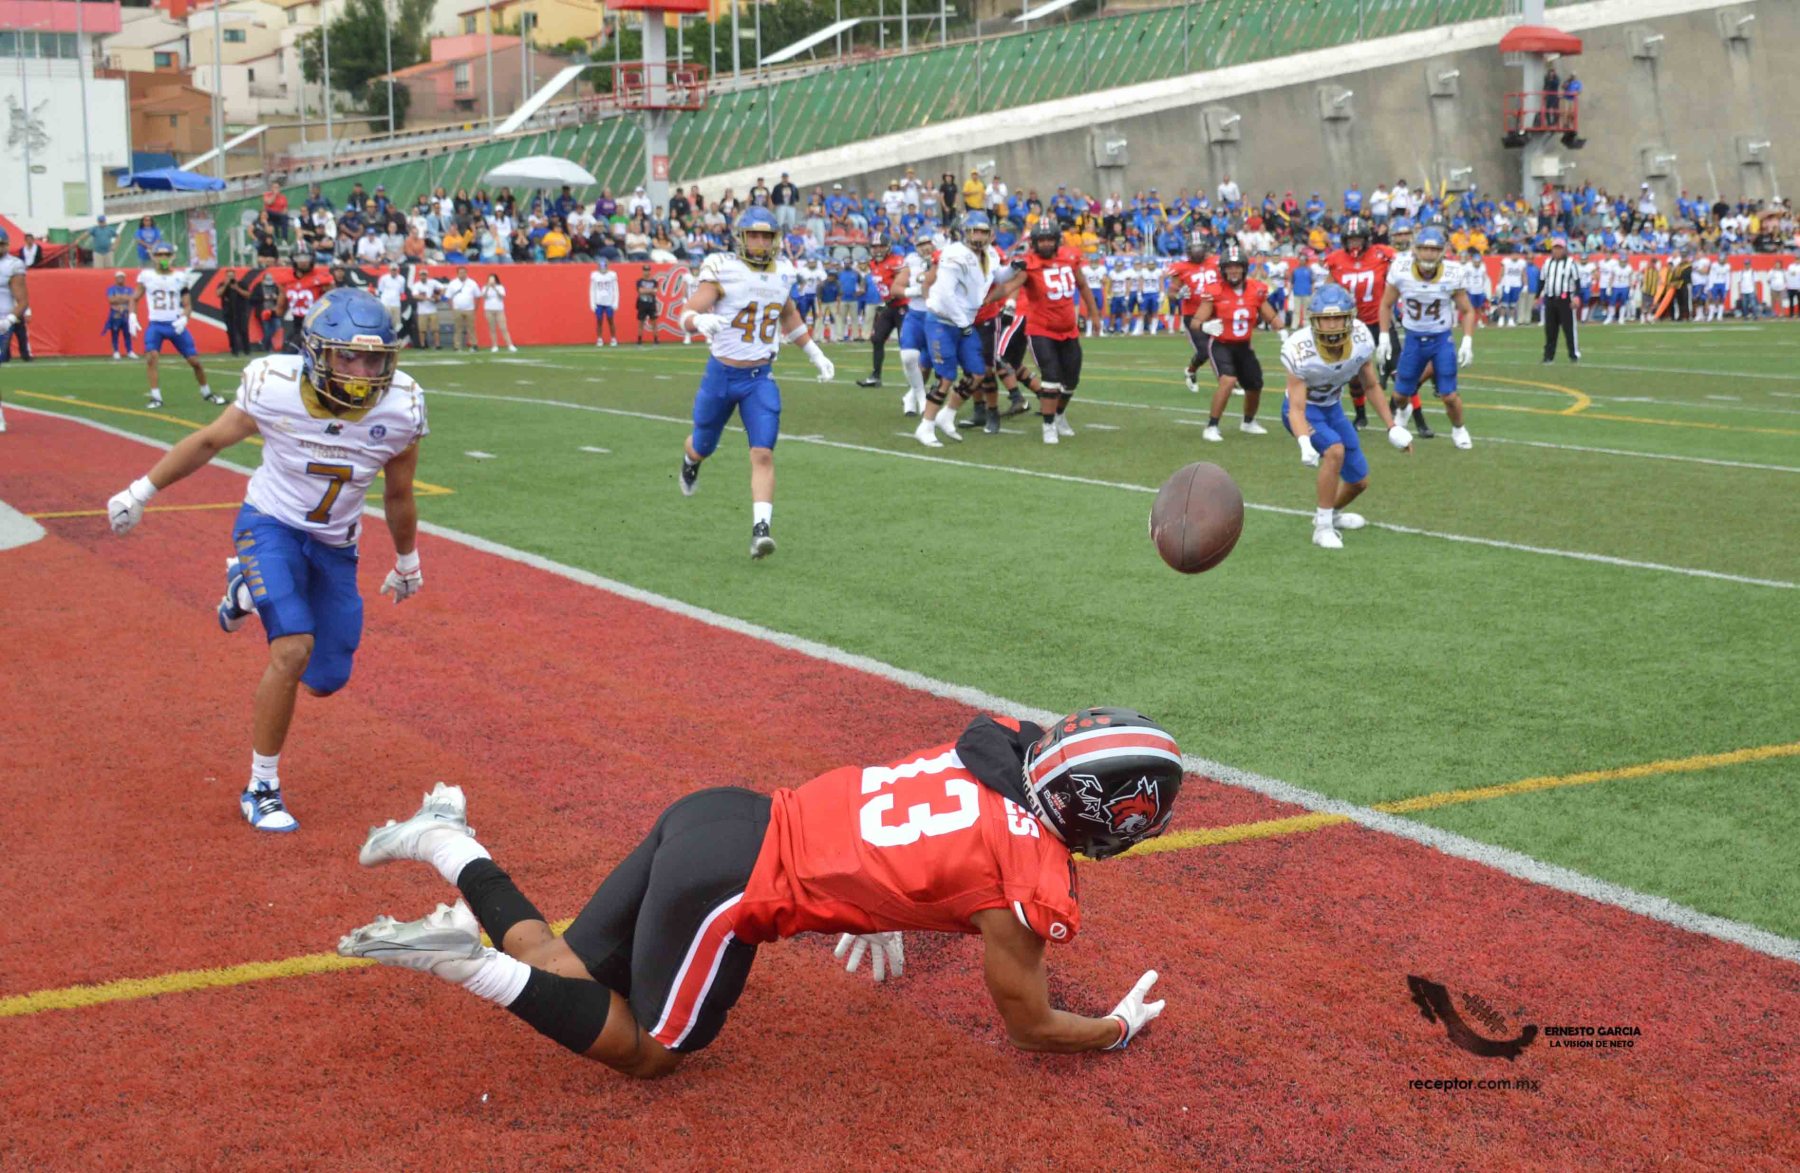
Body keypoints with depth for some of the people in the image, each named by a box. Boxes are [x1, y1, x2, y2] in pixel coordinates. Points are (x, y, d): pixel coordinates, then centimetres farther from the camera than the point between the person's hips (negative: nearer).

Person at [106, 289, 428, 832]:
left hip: (335, 543, 4)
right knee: (293, 650, -24)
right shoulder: (275, 388, -22)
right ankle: (261, 790, -6)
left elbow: (398, 495, 2)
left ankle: (248, 593, 36)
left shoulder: (400, 408, -17)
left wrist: (407, 563, 15)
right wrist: (141, 492, 5)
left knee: (326, 680, 8)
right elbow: (209, 442, -3)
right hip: (270, 524, -4)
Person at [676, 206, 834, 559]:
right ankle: (690, 460, 55)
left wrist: (817, 355, 22)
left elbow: (789, 315, 22)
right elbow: (687, 315, -22)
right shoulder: (724, 270, -14)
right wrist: (700, 321, -45)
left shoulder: (782, 272, 2)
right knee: (703, 447, 18)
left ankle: (760, 530, -16)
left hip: (761, 378, 2)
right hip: (721, 374, -2)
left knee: (763, 454, -13)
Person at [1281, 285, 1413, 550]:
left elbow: (1370, 386, -2)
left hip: (1333, 408, 5)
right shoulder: (1299, 350, -35)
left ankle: (1330, 513, 44)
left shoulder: (1361, 340, -22)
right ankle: (1323, 527, -18)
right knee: (1335, 450, -33)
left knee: (1359, 481, 11)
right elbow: (1296, 409, -33)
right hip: (1305, 409, -5)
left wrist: (1392, 426, -2)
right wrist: (1304, 442, -52)